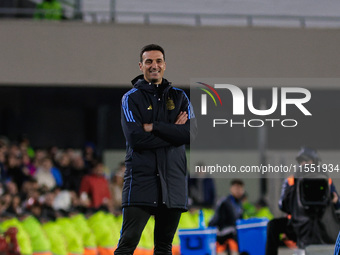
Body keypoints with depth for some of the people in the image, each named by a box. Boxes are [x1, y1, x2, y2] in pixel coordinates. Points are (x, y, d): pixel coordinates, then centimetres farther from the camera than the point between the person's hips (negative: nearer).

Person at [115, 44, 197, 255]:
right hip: (141, 177, -3)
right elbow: (135, 138, -12)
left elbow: (190, 133, -4)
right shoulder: (131, 98, 3)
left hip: (173, 180, 4)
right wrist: (172, 131, -8)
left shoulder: (179, 97, 12)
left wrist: (153, 127, -9)